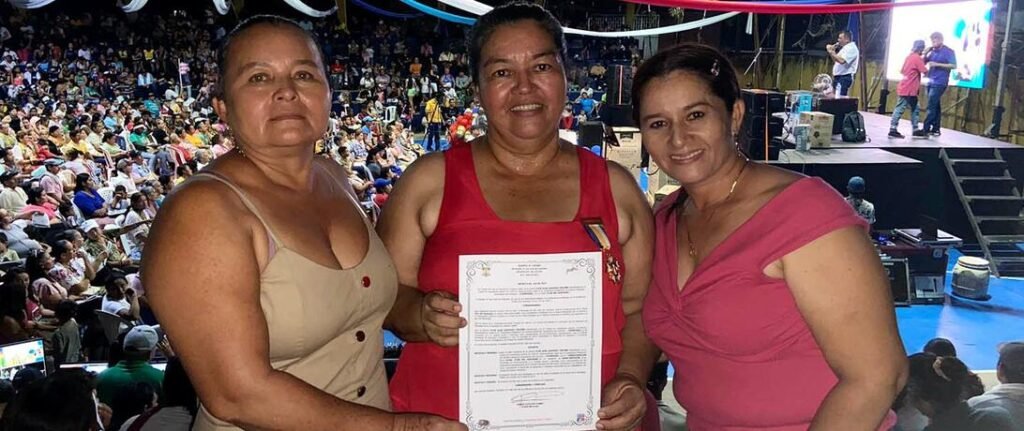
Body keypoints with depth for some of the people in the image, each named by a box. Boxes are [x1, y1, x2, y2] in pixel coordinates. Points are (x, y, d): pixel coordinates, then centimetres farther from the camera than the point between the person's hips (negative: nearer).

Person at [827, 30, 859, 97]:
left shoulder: (852, 48, -11)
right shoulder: (845, 48, 21)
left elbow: (842, 61, -26)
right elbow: (836, 60, 27)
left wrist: (831, 52, -15)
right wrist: (832, 50, 12)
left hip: (845, 78, -11)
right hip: (838, 77, 11)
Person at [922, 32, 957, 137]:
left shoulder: (948, 51, -6)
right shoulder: (932, 51, 10)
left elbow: (953, 65, -12)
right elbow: (924, 63, 16)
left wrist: (937, 64, -18)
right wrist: (925, 54, -3)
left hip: (940, 83, -7)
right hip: (931, 82, 7)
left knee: (931, 106, -11)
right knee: (935, 106, 10)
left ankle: (926, 129, -12)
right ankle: (936, 129, 14)